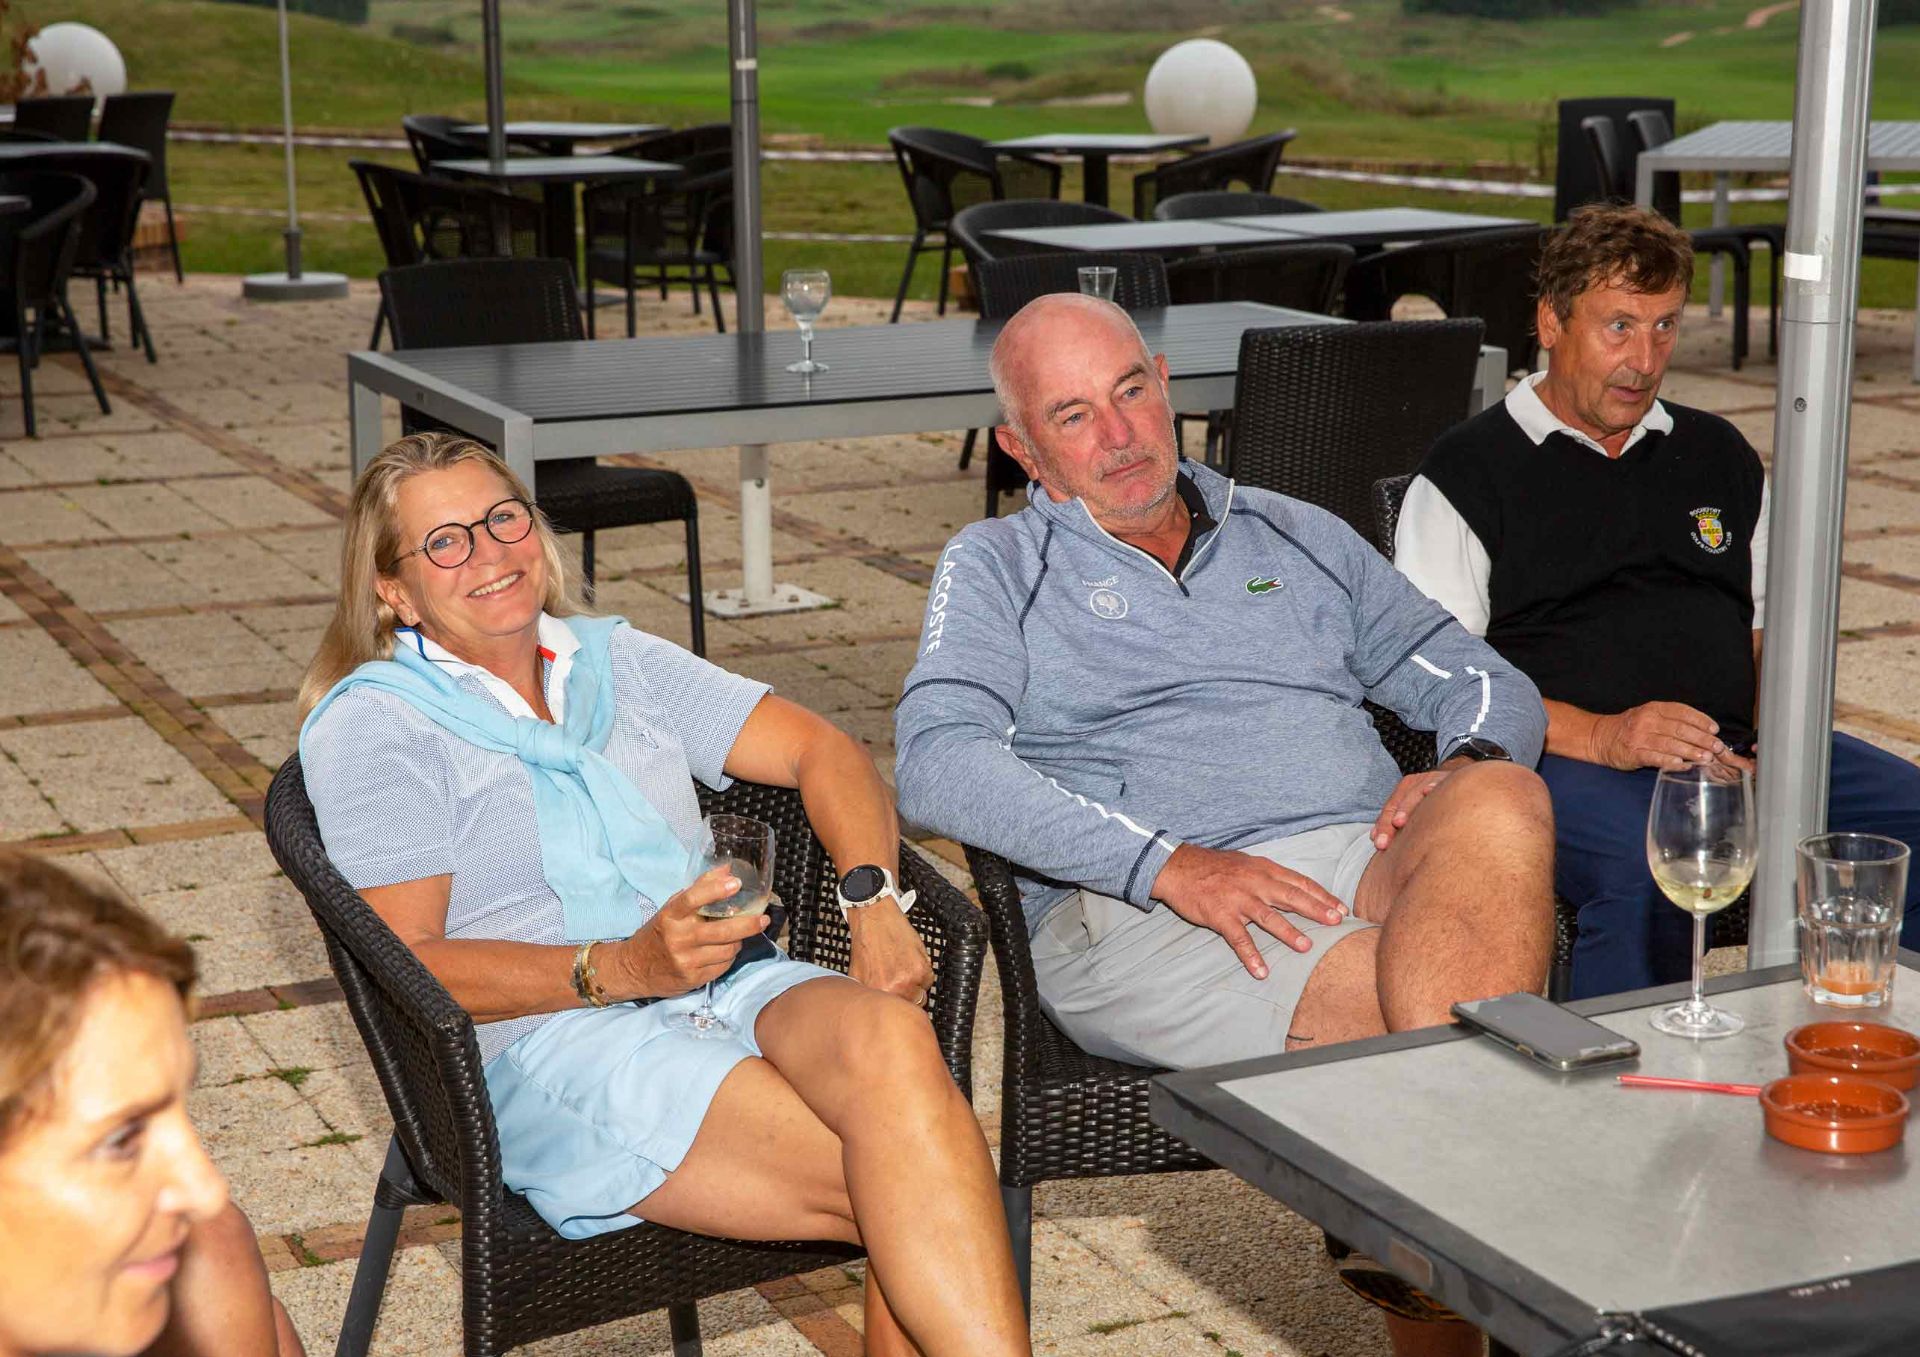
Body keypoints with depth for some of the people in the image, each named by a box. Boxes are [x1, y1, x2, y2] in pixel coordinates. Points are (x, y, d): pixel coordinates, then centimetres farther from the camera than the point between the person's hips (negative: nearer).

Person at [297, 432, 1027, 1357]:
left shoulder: (618, 659, 21)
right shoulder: (370, 720, 6)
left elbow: (819, 749, 14)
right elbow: (407, 965, -4)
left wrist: (873, 899, -7)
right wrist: (622, 968, -18)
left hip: (736, 986, 5)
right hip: (550, 1044, -5)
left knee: (889, 1038, -33)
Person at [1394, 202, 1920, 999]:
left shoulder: (1719, 455, 25)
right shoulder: (1467, 476, 7)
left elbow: (1771, 626, 28)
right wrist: (1600, 737, -15)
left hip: (1738, 748, 5)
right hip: (1569, 761, -5)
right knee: (1652, 865, -38)